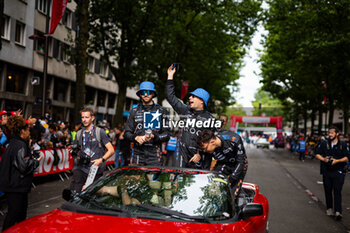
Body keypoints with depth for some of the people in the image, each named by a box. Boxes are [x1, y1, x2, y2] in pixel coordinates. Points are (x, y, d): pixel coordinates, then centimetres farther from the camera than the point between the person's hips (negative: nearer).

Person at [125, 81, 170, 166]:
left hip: (154, 153, -2)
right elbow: (127, 133, 14)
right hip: (138, 152, 2)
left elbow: (167, 135, 5)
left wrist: (154, 137, -14)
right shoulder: (134, 111, 16)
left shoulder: (162, 111, 9)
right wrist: (136, 138, -7)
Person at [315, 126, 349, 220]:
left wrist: (337, 161, -16)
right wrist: (323, 159, -11)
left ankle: (338, 212, -11)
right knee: (328, 191, 10)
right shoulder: (324, 143, 5)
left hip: (338, 172, -2)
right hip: (326, 171, 3)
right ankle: (329, 209, 24)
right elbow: (317, 154, 8)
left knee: (337, 191, -8)